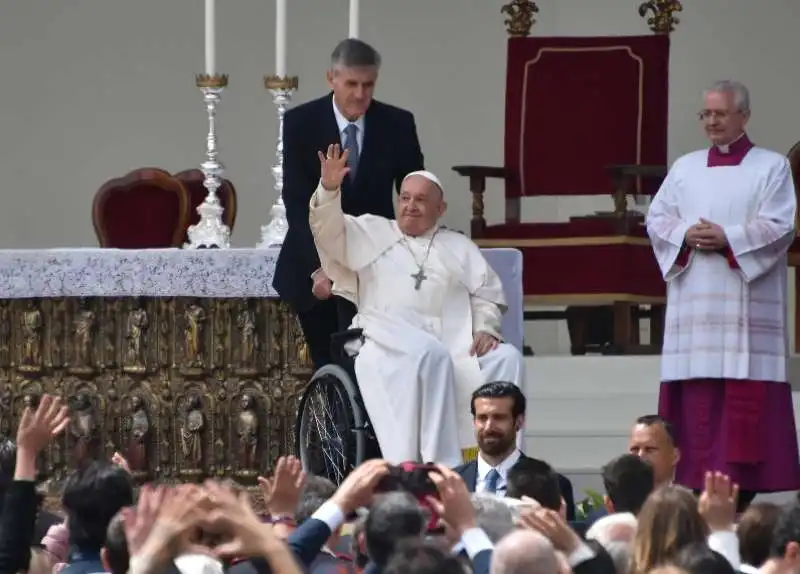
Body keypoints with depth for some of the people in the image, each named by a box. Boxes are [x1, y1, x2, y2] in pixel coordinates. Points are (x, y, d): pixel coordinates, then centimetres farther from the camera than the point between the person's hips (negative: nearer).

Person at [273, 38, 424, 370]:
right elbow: (297, 203, -15)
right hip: (312, 262, 0)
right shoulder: (300, 123, -11)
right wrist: (317, 267, -27)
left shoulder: (397, 125, -7)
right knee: (324, 363, 7)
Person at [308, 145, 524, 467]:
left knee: (506, 358, -27)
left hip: (456, 343, 3)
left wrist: (486, 328, -1)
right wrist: (329, 189, -7)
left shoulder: (460, 247, 30)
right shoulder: (372, 232, 26)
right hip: (391, 341, -3)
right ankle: (442, 464, -43)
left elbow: (487, 295, 20)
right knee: (428, 355, -39)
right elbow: (329, 231, 11)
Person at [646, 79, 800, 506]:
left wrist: (727, 238, -16)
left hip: (746, 305, -3)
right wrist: (687, 235, -10)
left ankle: (742, 488, -7)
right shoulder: (685, 167, 16)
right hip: (694, 305, 4)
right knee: (696, 400, -2)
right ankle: (696, 485, -1)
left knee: (745, 400, -7)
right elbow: (657, 218, 10)